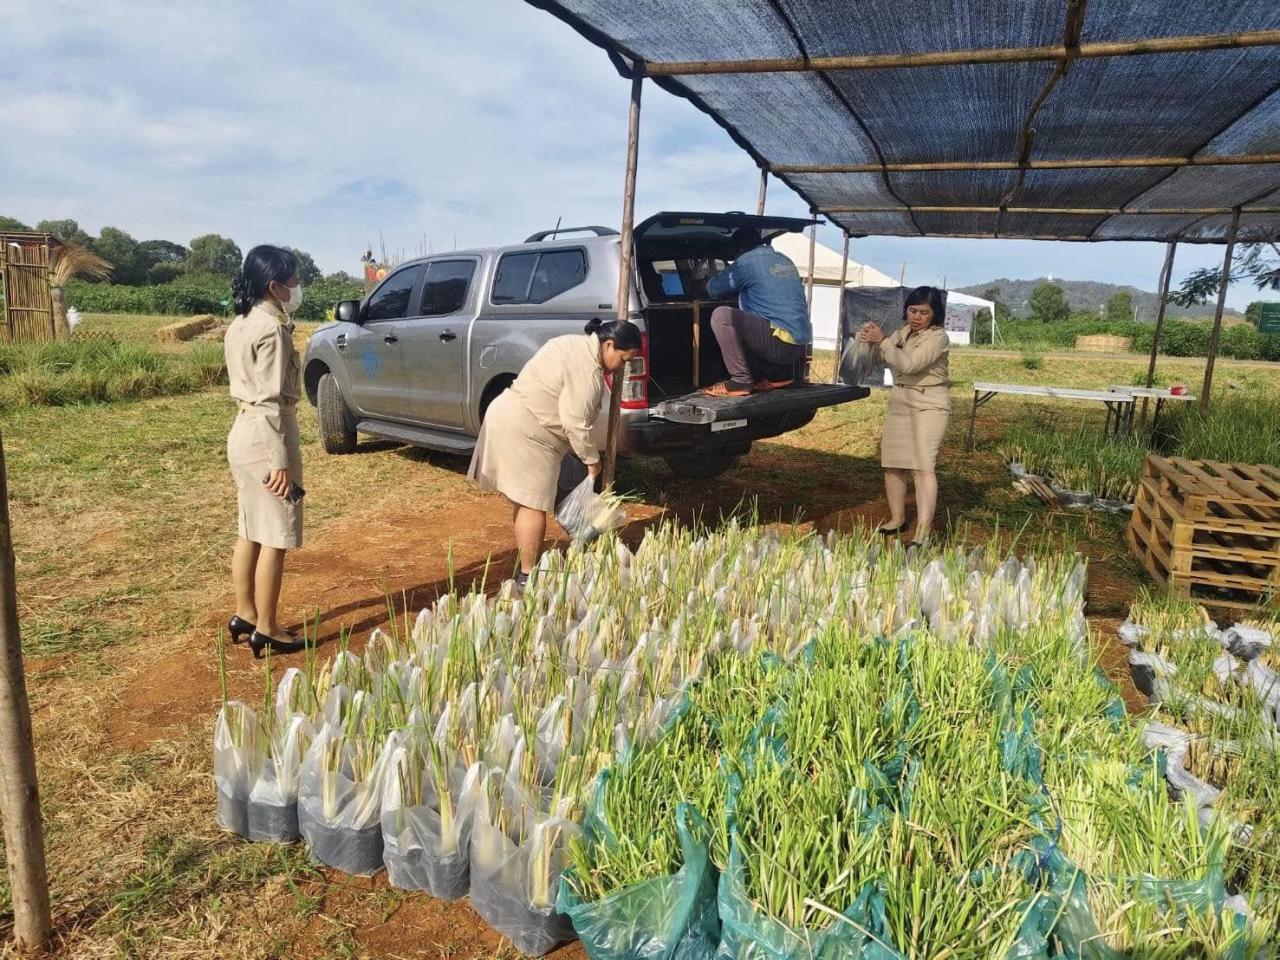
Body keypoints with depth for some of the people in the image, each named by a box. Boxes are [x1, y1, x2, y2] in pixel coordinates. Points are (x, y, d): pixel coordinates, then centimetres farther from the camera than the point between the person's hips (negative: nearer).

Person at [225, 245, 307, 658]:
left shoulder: (239, 325, 12)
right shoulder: (271, 329, -17)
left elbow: (254, 387, 14)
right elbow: (271, 400, -21)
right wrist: (281, 461, -20)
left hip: (243, 431, 10)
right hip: (266, 433, -10)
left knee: (251, 532, 18)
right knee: (274, 538, 0)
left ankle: (244, 615, 28)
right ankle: (266, 631, 9)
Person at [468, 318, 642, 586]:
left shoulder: (576, 345, 12)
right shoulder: (586, 370, -19)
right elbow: (576, 423, -20)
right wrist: (591, 459, -9)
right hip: (522, 432, -11)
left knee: (524, 500, 15)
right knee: (533, 504, -6)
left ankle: (526, 565, 24)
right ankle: (528, 576, 1)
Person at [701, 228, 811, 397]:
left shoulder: (748, 260, -5)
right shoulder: (785, 260, 20)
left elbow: (714, 290, 0)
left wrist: (719, 276, 23)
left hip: (781, 343, -9)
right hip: (799, 347, 9)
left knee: (721, 316, -14)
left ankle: (740, 381, -13)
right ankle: (780, 373, 17)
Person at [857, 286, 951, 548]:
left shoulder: (938, 337, -12)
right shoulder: (902, 332, 9)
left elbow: (909, 364, -23)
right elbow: (879, 357, 10)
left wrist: (882, 340, -20)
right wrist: (867, 341, -9)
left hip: (928, 405, -7)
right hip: (898, 401, 7)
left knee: (923, 465, -17)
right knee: (891, 462, 9)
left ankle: (922, 534, -23)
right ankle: (897, 519, 24)